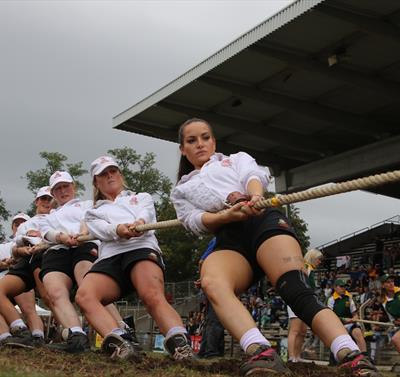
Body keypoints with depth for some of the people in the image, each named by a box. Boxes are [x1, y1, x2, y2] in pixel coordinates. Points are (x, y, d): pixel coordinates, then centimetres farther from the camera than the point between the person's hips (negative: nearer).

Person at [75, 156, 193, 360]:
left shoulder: (142, 197, 32)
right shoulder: (93, 212, 33)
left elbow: (146, 214, 7)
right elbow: (101, 229, 8)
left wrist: (139, 223, -22)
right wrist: (119, 229, -19)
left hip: (142, 248, -2)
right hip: (109, 258, 2)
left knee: (153, 296, -37)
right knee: (84, 296, -33)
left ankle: (180, 344, -55)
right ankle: (120, 343, -50)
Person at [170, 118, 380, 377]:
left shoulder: (237, 158, 31)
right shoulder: (181, 190, 33)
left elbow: (254, 176, 6)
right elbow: (195, 221, 11)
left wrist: (256, 196, -21)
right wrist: (227, 215, -14)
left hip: (263, 220, -1)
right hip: (228, 242, 1)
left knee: (298, 292, -29)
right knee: (212, 283, -36)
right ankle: (262, 354, -56)